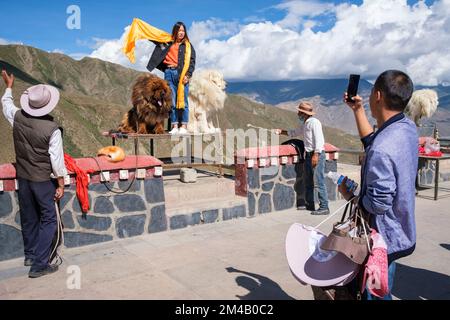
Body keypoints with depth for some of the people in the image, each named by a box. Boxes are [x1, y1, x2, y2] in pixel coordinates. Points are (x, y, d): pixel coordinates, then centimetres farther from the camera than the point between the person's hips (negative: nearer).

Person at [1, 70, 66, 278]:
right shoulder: (52, 129, -22)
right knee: (48, 220, 5)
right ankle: (39, 265, 5)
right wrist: (61, 185, -6)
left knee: (28, 217, 20)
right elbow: (57, 160, -17)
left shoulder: (17, 118, -7)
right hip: (43, 180, -6)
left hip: (22, 177, 6)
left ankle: (30, 255, 37)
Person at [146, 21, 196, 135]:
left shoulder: (188, 45, 9)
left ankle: (183, 126, 0)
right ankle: (174, 126, 6)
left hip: (182, 74, -2)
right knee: (172, 102, 2)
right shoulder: (167, 43, 16)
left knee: (183, 101, -4)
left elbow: (192, 61, 1)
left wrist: (188, 75, -11)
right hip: (169, 74, 3)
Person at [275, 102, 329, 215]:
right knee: (308, 181, 14)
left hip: (317, 154, -10)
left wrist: (316, 155, -24)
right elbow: (294, 132, 33)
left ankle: (324, 208, -7)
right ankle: (309, 205, 24)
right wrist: (281, 131, 27)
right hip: (309, 154, 10)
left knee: (318, 181, -10)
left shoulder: (314, 122, -11)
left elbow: (319, 139, -18)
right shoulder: (305, 124, 17)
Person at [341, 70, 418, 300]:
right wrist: (358, 110, 15)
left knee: (375, 293, 10)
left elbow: (378, 204, -27)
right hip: (402, 233, 9)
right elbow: (372, 143, 15)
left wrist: (349, 195, -10)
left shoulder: (383, 149, -32)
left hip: (384, 239, -8)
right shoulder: (408, 128, -3)